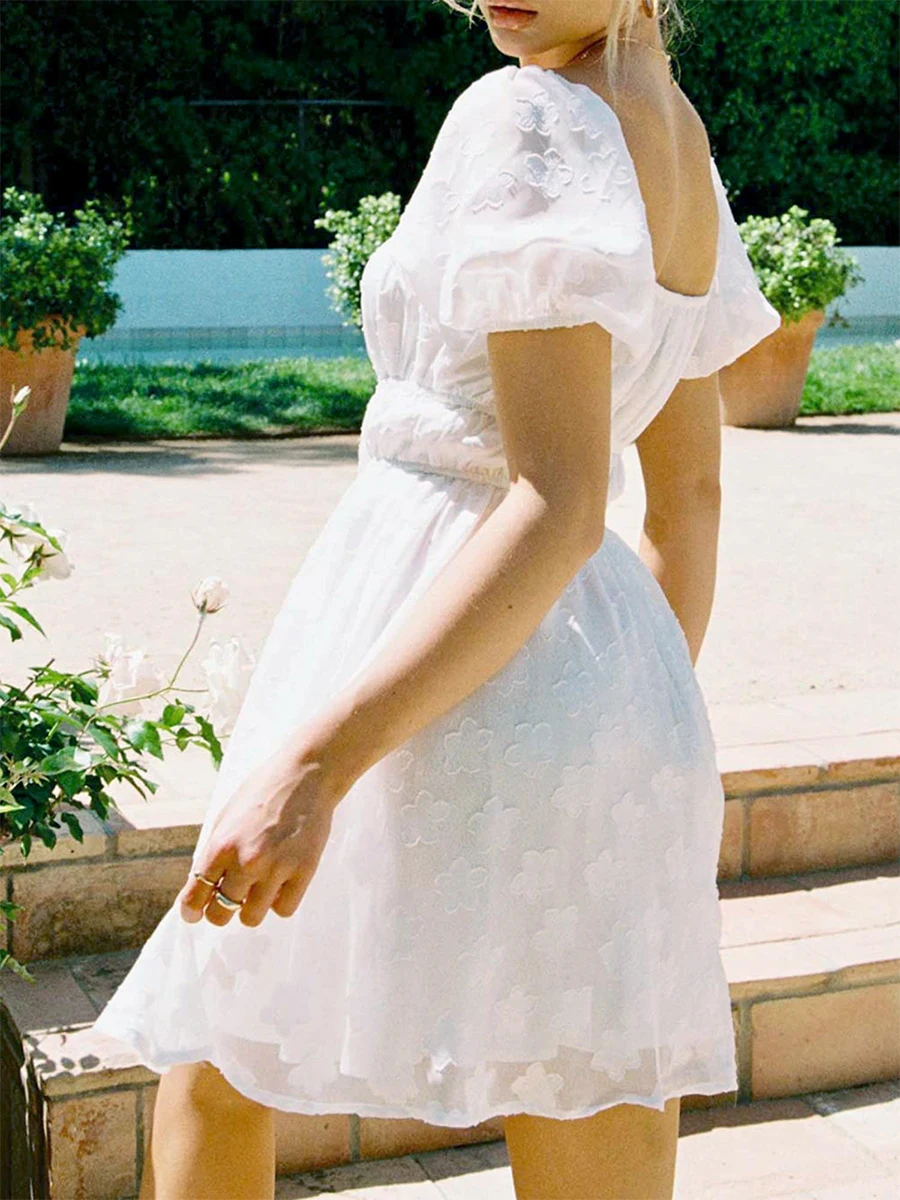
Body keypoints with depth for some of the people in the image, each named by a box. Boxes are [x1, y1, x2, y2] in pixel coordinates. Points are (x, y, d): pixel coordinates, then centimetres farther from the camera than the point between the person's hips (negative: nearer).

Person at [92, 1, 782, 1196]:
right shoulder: (680, 156, 14)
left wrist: (315, 757, -26)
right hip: (606, 691, 8)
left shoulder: (531, 119, -13)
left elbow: (560, 507, -21)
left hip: (451, 706, -8)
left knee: (210, 1068, 18)